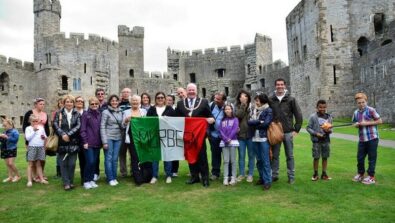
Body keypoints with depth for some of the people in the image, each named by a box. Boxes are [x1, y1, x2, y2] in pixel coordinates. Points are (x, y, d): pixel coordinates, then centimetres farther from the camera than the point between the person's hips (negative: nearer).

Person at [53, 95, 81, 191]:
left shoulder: (77, 114, 8)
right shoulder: (59, 113, 8)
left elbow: (78, 126, -4)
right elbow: (55, 125, -4)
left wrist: (68, 134, -15)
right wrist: (62, 134, -18)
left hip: (73, 143, 0)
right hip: (62, 142, 0)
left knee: (72, 163, 3)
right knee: (63, 163, 2)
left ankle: (71, 182, 15)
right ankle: (66, 183, 8)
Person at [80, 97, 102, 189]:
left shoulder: (100, 114, 10)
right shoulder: (85, 114, -2)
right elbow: (82, 129, -6)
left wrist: (102, 141, 8)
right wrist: (85, 142, -11)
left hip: (97, 143, 4)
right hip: (88, 143, -4)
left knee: (95, 162, 8)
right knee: (90, 162, -8)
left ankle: (92, 180, 20)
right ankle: (86, 181, 8)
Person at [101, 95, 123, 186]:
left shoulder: (120, 112, 11)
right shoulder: (106, 112, -3)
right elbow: (102, 127, -7)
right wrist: (104, 141, -12)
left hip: (118, 138, 4)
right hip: (109, 138, -4)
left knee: (115, 159, 8)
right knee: (108, 158, 0)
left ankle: (114, 178, 17)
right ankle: (110, 179, 8)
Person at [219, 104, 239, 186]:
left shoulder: (235, 119, 5)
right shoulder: (222, 120, 13)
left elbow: (235, 130, -6)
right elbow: (220, 131, 3)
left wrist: (229, 139, -12)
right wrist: (226, 139, -10)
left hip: (233, 141, -2)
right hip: (224, 142, 2)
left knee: (233, 160, -1)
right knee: (226, 160, 0)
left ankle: (233, 178, 4)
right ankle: (225, 178, 1)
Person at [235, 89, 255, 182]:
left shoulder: (251, 106, -2)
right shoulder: (238, 107, 5)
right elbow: (238, 115, -15)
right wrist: (243, 104, -16)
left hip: (250, 134, -2)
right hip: (241, 135, 2)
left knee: (251, 155, 8)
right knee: (241, 156, 11)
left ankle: (250, 174, 20)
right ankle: (241, 174, 22)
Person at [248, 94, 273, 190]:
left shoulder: (269, 110, -2)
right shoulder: (254, 111, 14)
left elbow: (266, 123, -13)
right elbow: (249, 122, 2)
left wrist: (254, 124, -2)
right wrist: (259, 122, -10)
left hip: (264, 138, -6)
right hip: (255, 138, 6)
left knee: (265, 160, -5)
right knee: (259, 160, 12)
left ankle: (268, 181, 1)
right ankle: (262, 178, 23)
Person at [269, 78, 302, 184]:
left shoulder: (291, 99, 0)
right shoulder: (271, 100, 3)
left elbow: (299, 115, 1)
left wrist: (296, 130, -3)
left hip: (288, 132, -1)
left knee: (290, 156, 7)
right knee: (274, 155, 8)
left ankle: (291, 177, 17)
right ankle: (274, 175, 20)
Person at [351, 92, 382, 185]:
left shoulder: (371, 110, -8)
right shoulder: (356, 113, 9)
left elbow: (380, 121, -7)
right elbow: (354, 124, 20)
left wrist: (367, 123, -15)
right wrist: (356, 125, -3)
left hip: (372, 138, -5)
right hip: (362, 139, 5)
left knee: (372, 158, 2)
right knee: (360, 157, 10)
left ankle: (371, 177, 13)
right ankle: (360, 174, 27)